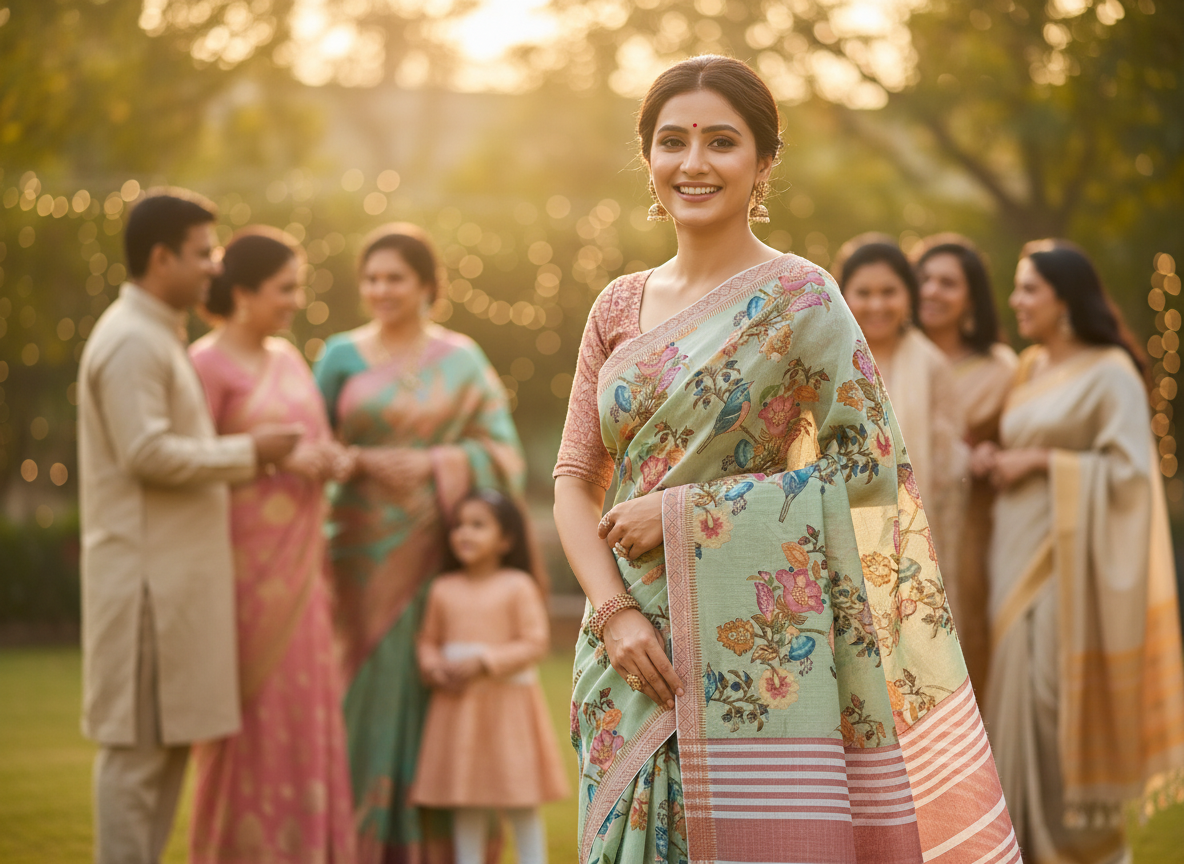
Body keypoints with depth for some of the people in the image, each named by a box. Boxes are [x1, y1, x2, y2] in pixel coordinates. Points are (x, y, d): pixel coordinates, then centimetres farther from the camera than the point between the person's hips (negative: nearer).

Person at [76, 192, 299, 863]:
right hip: (146, 573, -10)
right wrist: (246, 452, -12)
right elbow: (146, 454, -22)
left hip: (176, 570, 10)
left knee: (171, 739, 13)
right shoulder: (131, 342, -14)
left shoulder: (159, 337, 19)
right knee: (139, 744, -6)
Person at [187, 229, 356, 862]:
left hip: (297, 561, 7)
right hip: (243, 559, -7)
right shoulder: (208, 363, -8)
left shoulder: (288, 358, 14)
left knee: (305, 701, 7)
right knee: (248, 706, -3)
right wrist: (275, 458, -18)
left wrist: (331, 460, 0)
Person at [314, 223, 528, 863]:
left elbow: (502, 451, 1)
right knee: (371, 686, -3)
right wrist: (365, 462, -14)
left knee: (436, 689, -1)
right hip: (368, 553, 0)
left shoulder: (462, 359, 5)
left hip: (442, 550, 0)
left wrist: (432, 464, -13)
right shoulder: (342, 355, 5)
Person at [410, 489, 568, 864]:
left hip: (508, 705, -4)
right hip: (457, 705, 4)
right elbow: (429, 640, 13)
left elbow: (535, 643, -10)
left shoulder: (518, 586, -7)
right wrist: (434, 668, -8)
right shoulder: (444, 589, 7)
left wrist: (483, 663, -18)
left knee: (520, 803, 2)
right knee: (465, 805, 8)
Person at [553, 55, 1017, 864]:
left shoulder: (798, 298, -4)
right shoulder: (621, 306, 10)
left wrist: (682, 512, -12)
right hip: (635, 649, 4)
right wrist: (613, 611, -9)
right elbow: (575, 476, 9)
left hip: (754, 649, -4)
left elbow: (871, 468, -10)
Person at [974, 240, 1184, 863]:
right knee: (1019, 690, 7)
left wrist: (1041, 461, -16)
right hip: (1018, 554, 7)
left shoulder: (1110, 374, -9)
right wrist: (992, 457, 1)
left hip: (1070, 559, -7)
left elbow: (1129, 470, -16)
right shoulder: (1029, 370, 13)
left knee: (1062, 694, -6)